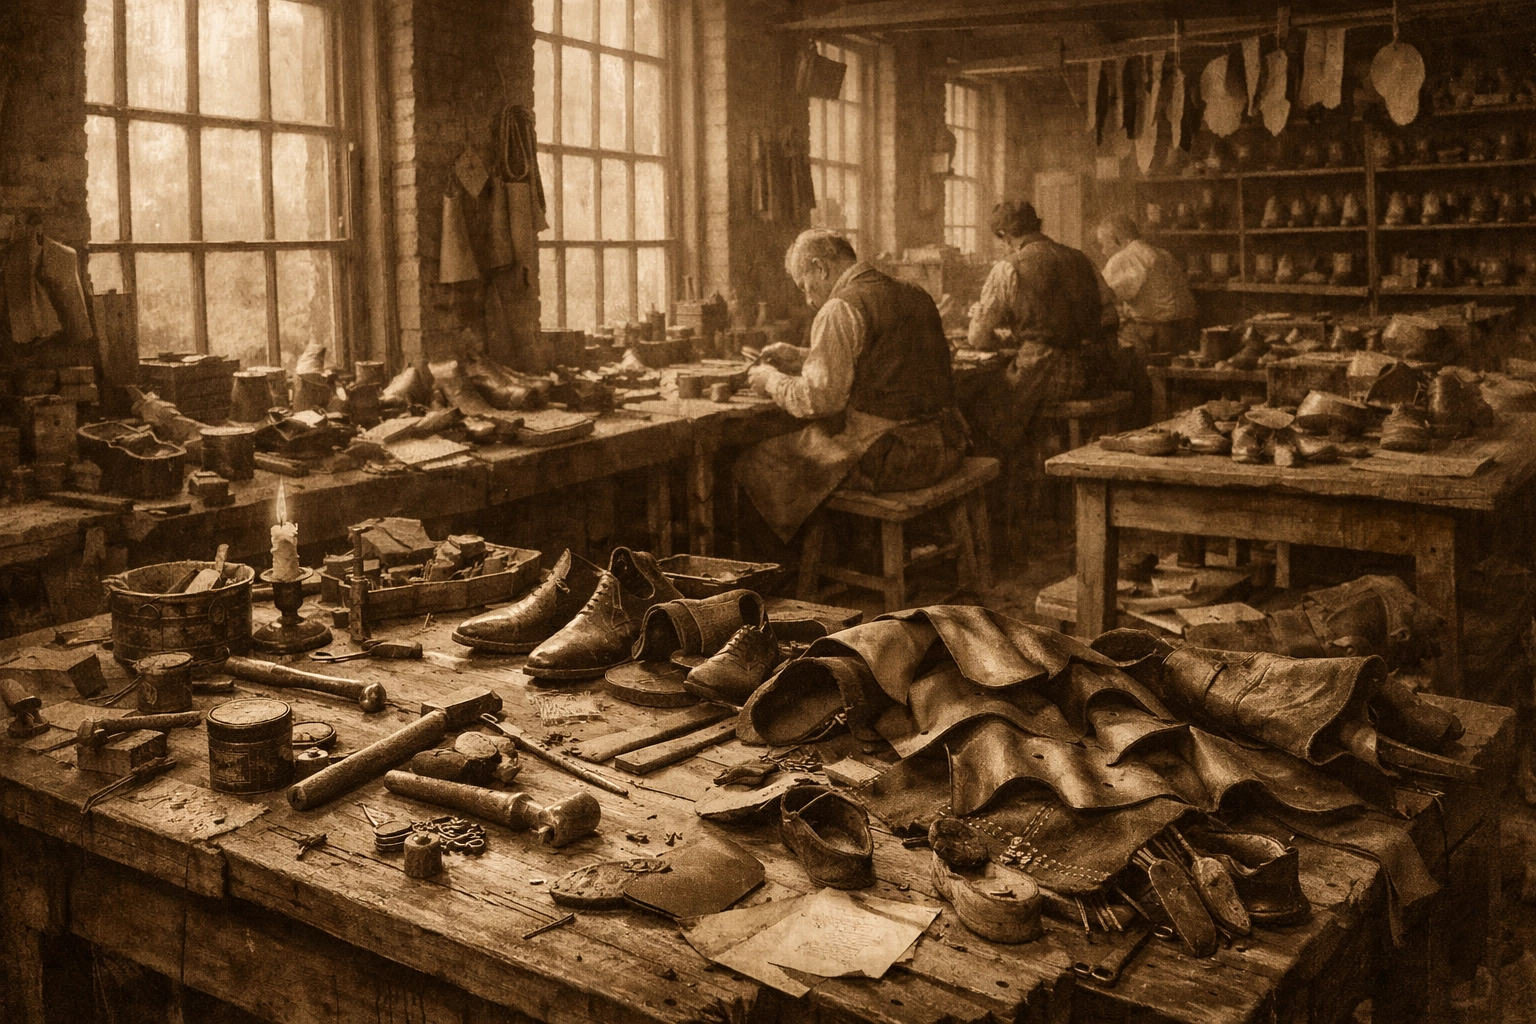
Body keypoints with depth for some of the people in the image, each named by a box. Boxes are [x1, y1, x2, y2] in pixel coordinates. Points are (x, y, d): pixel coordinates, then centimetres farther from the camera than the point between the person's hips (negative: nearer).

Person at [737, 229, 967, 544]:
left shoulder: (841, 309, -12)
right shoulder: (915, 295, 15)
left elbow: (820, 399, -18)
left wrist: (772, 380, 1)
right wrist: (799, 357, 27)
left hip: (889, 458, -10)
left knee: (755, 461, 2)